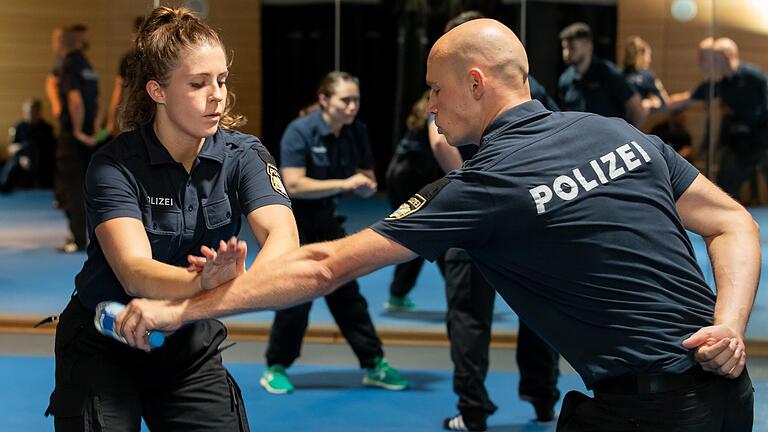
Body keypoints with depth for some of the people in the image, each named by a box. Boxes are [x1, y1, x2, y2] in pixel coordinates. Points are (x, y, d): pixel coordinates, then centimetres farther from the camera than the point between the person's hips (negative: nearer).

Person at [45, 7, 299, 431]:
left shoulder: (243, 154, -10)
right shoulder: (114, 166, -19)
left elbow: (282, 236, -28)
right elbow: (134, 270, -33)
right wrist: (203, 283, -54)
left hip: (190, 346, 3)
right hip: (103, 347, -3)